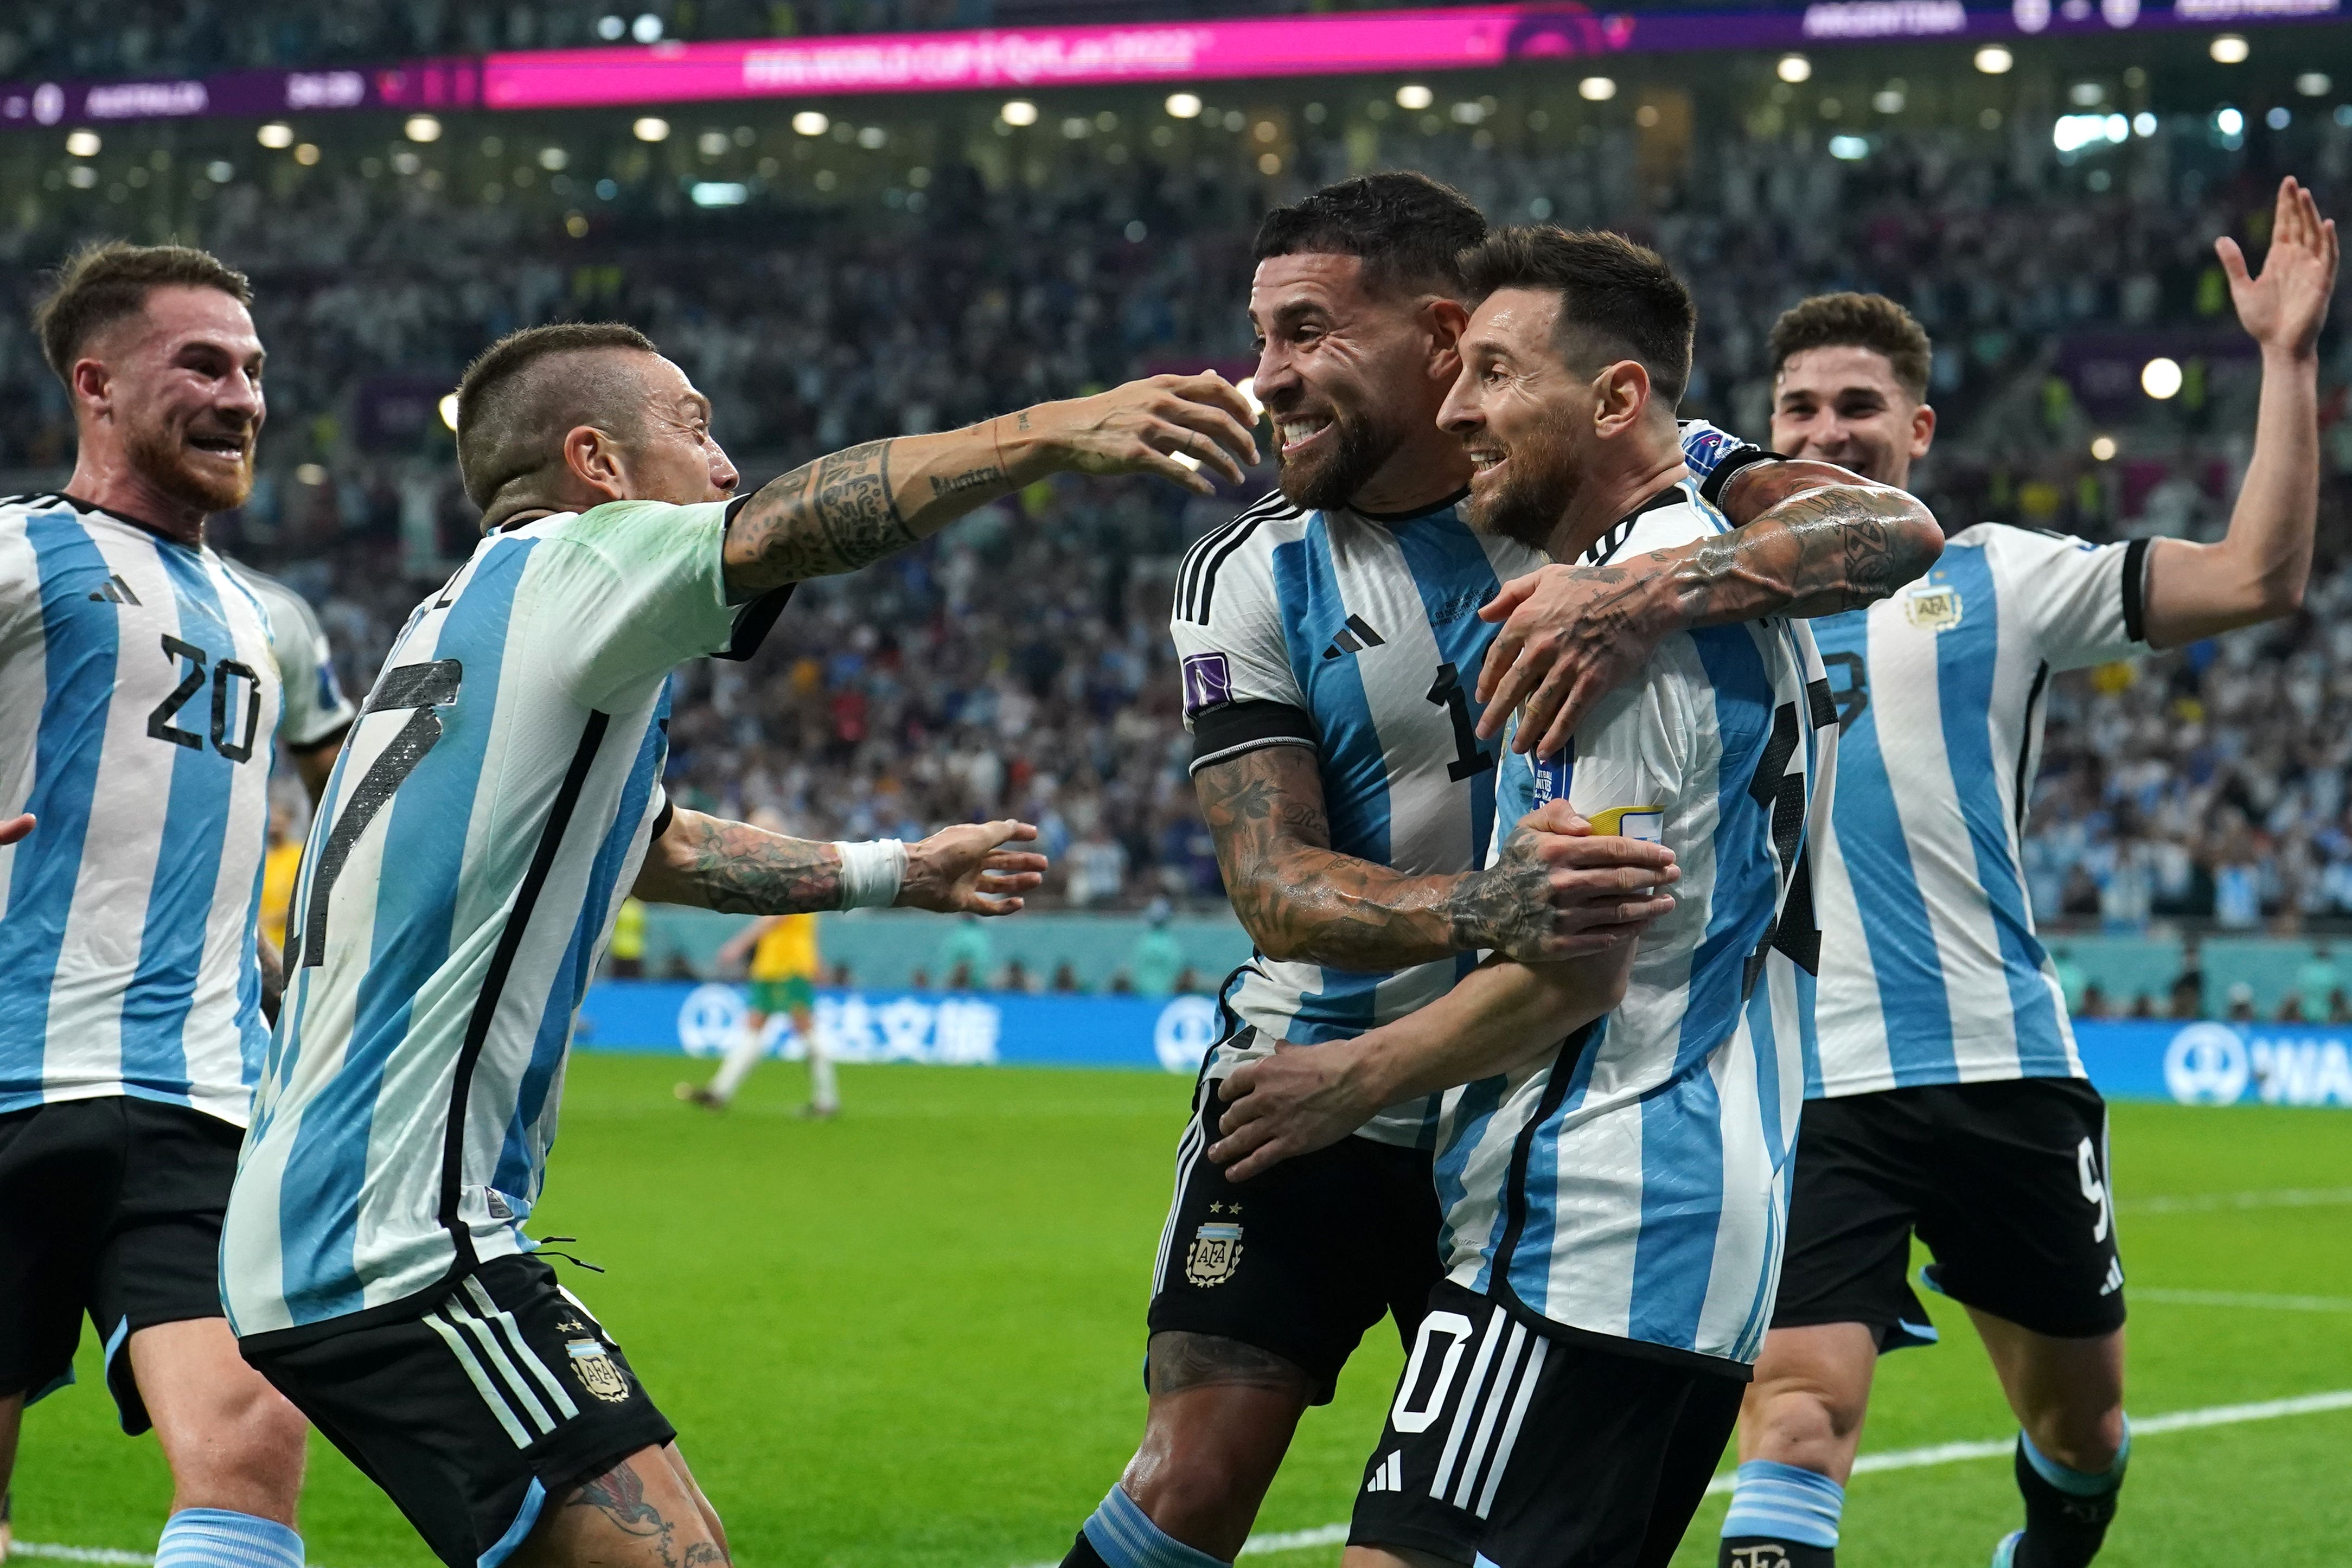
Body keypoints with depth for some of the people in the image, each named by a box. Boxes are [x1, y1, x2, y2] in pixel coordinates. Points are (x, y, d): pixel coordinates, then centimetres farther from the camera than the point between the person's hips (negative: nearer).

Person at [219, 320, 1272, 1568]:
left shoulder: (465, 622, 22)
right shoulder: (561, 571, -6)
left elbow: (646, 843, 38)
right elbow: (793, 523, -27)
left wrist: (890, 872, 47)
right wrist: (1054, 430, -35)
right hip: (400, 1247, -11)